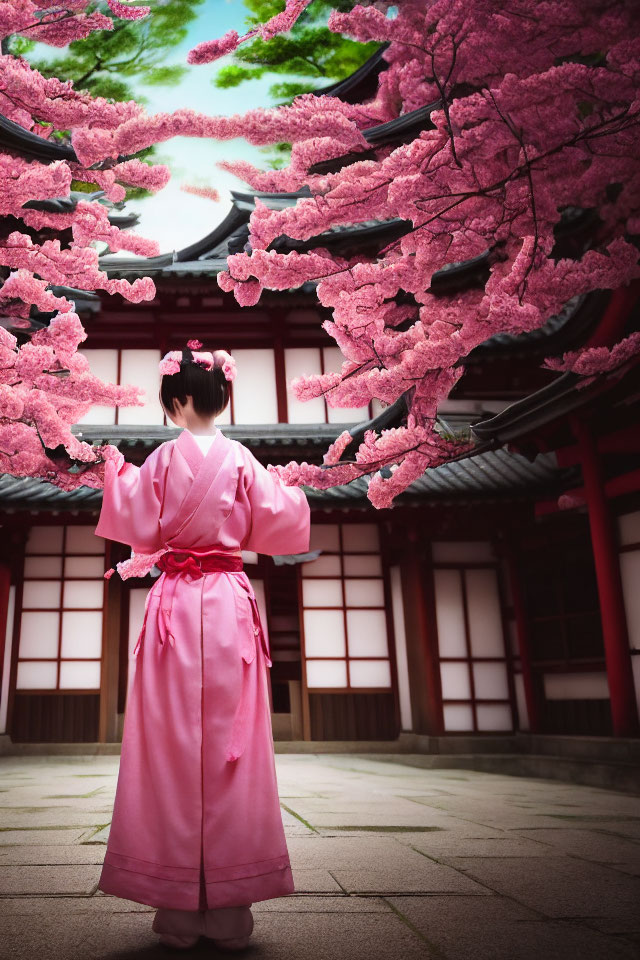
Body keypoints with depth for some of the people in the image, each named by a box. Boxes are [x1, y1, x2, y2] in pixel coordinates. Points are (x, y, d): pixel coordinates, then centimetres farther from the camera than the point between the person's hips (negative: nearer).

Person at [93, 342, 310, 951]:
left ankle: (179, 912, 8)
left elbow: (141, 531, 1)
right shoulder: (243, 460, 3)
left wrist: (118, 476, 15)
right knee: (231, 747, 4)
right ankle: (229, 912, 10)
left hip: (175, 603, -1)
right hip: (231, 603, 2)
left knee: (173, 745, 3)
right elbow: (274, 526, 4)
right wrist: (292, 491, 24)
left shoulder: (164, 457, -1)